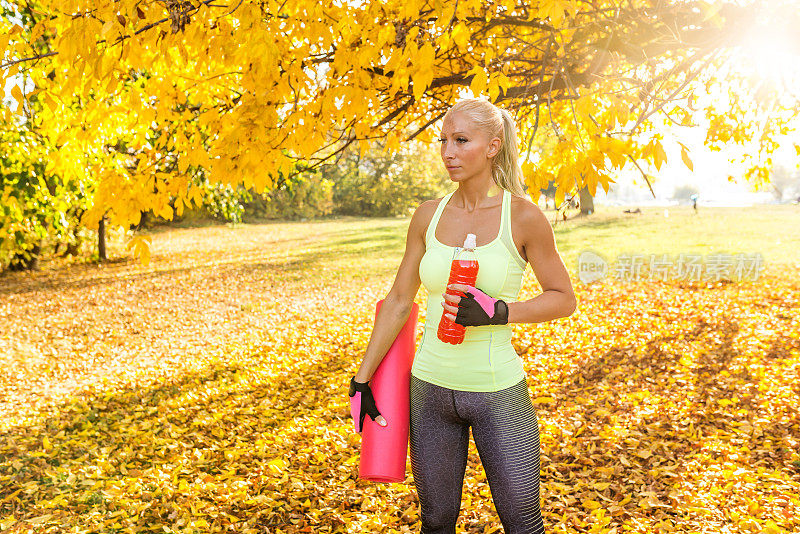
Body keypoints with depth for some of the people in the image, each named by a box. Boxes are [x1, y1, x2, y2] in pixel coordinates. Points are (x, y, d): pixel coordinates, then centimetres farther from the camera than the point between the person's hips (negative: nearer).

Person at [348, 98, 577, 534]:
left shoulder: (522, 216, -9)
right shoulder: (429, 215, 1)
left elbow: (564, 298, -3)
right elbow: (398, 301, 6)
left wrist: (497, 311, -20)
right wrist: (361, 380, 5)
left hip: (498, 392, -3)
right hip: (431, 388, 3)